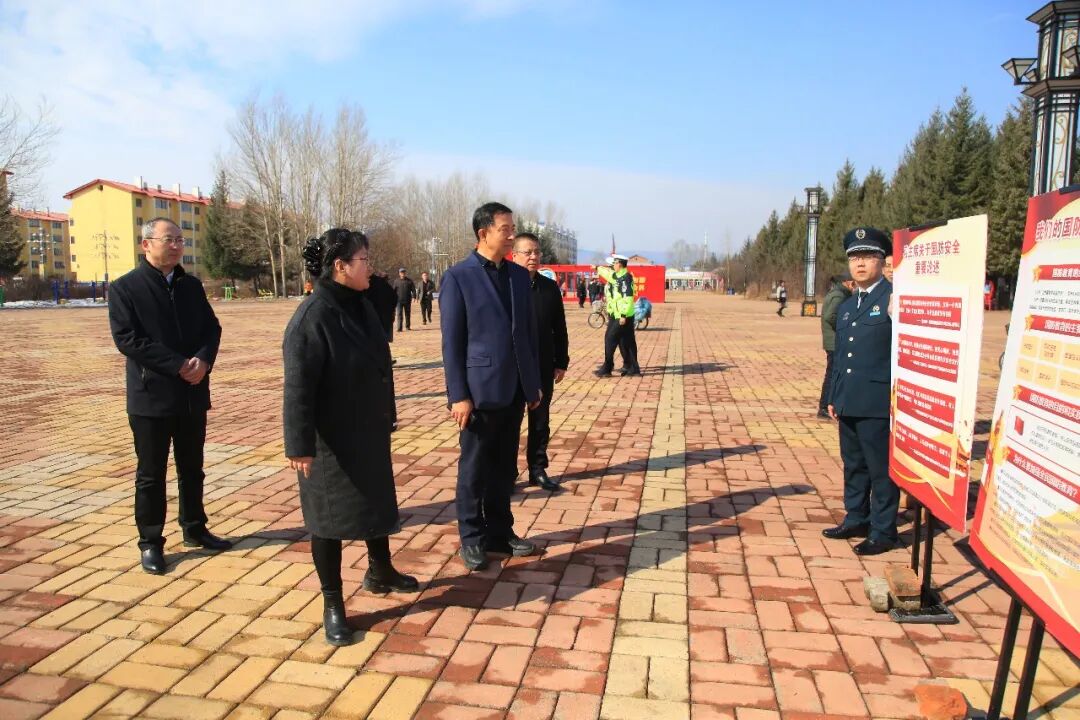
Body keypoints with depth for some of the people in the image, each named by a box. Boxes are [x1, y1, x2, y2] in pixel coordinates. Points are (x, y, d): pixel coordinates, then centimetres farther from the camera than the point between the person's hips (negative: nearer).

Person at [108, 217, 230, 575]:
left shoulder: (191, 285, 10)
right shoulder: (125, 288, -6)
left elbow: (212, 328, 8)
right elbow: (126, 338, -15)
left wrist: (203, 360, -13)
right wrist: (179, 365, -19)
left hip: (193, 394, 5)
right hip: (151, 396, -5)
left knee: (191, 468, 16)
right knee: (151, 474, 5)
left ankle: (194, 529, 30)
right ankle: (150, 543, 17)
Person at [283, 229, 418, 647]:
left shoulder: (360, 306, 3)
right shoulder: (312, 317, -21)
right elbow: (298, 387, -22)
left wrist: (385, 420, 16)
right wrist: (300, 446, -21)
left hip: (369, 432, 8)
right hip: (331, 440, -8)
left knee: (378, 501, 21)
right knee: (330, 516, 5)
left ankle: (380, 572, 43)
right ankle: (332, 605, 20)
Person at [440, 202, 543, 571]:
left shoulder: (520, 275, 9)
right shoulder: (458, 277, -8)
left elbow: (529, 333, 12)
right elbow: (452, 342, -9)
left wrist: (534, 384, 11)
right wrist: (458, 395, -13)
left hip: (514, 390, 5)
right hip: (480, 390, -5)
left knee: (504, 467, 15)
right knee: (474, 468, 8)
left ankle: (499, 531, 29)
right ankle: (472, 538, 22)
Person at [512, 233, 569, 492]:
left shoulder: (550, 287, 5)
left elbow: (559, 329, 9)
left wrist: (561, 362, 6)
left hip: (543, 367, 4)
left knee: (541, 422, 12)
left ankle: (538, 469, 23)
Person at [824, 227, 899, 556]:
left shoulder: (895, 298, -8)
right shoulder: (846, 306, 16)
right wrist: (834, 397, 19)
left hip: (878, 403, -7)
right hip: (849, 403, 8)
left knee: (881, 468, 3)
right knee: (853, 465, 17)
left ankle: (883, 531, 14)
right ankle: (856, 519, 31)